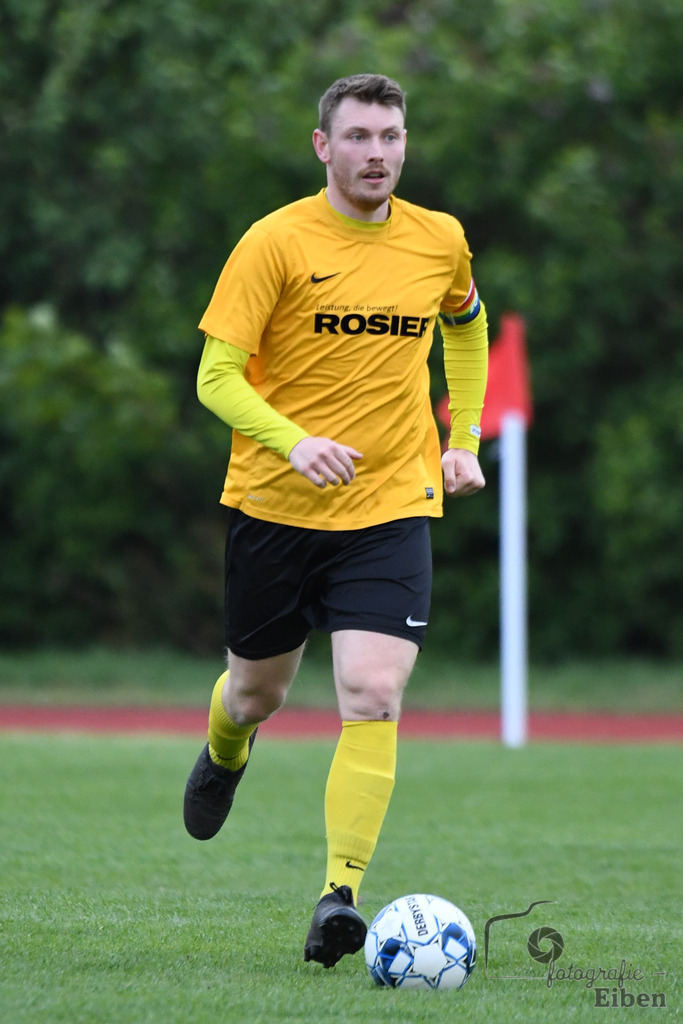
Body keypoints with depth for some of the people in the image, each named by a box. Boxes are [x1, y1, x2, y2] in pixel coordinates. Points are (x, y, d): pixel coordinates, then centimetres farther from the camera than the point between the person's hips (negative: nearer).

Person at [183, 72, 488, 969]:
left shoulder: (439, 240, 3)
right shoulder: (275, 243, -9)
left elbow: (466, 324, 26)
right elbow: (216, 374, -12)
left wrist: (464, 438, 17)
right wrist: (294, 442, -29)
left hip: (391, 507, 1)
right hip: (274, 506, -1)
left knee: (372, 698, -16)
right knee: (259, 692, 15)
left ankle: (341, 895, -16)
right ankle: (225, 754, 52)